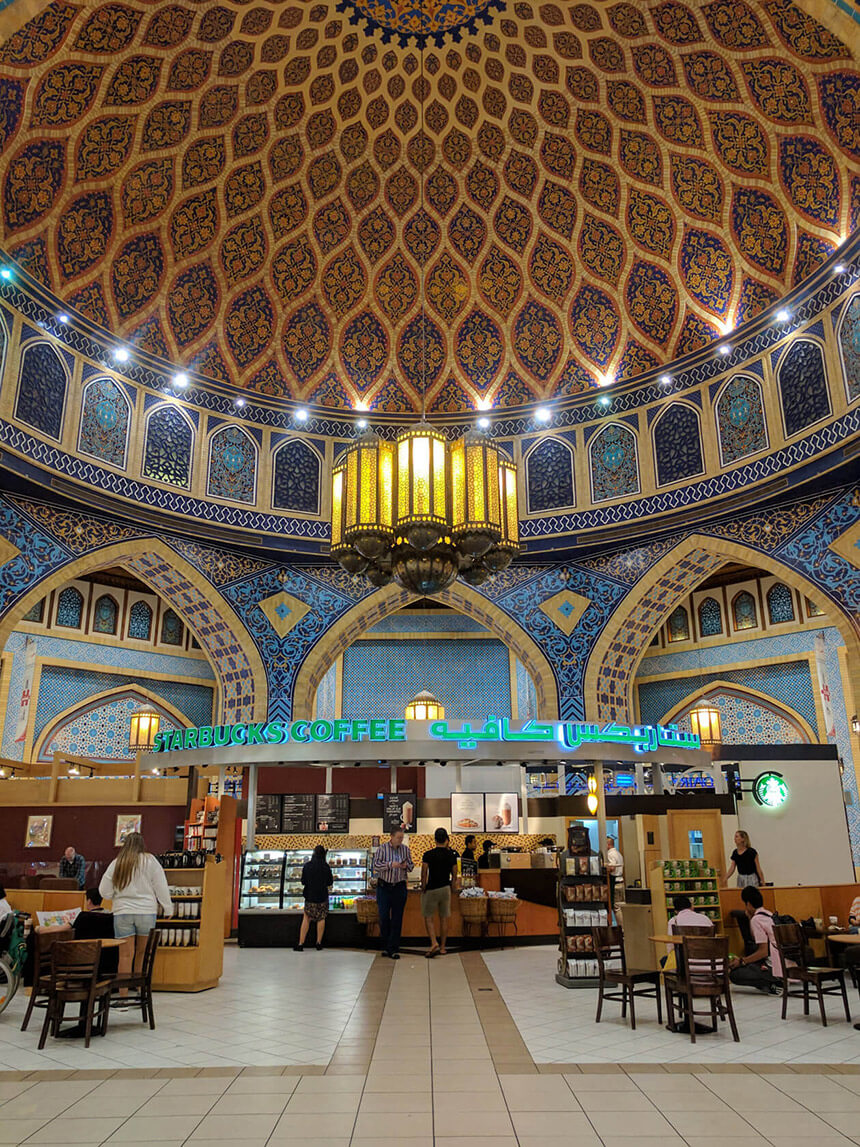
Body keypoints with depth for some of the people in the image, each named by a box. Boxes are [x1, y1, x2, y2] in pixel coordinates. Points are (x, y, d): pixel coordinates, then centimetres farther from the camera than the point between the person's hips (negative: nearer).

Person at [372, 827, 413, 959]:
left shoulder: (405, 849, 5)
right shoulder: (382, 848, -4)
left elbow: (411, 866, 10)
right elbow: (375, 865, -11)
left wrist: (406, 866, -13)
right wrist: (390, 865, -23)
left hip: (399, 887, 2)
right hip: (384, 887, -2)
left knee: (397, 919, 1)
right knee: (383, 917, 1)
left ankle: (393, 949, 8)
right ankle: (385, 946, 19)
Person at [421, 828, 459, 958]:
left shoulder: (428, 854, -12)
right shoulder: (451, 855, -1)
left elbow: (424, 874, -12)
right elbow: (454, 874, 6)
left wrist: (423, 887, 2)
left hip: (431, 889, -3)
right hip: (446, 888, 3)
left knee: (429, 917, 5)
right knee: (444, 919, 11)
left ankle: (434, 943, -12)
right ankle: (442, 947, 16)